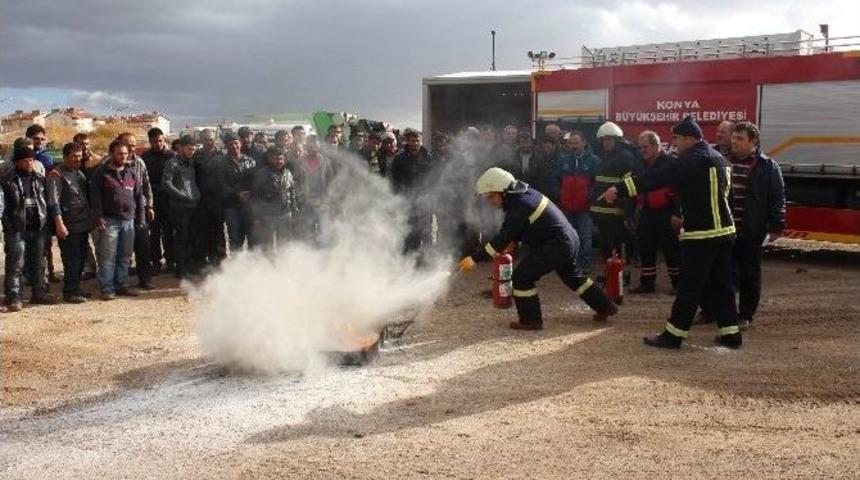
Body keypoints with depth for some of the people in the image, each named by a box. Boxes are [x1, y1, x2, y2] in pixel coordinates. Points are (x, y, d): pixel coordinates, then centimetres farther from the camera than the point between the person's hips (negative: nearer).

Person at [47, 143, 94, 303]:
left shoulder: (80, 173, 15)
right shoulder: (57, 175, -7)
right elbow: (54, 202, -13)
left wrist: (91, 219, 14)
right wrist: (59, 224, -19)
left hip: (83, 224, 8)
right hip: (69, 226, -8)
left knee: (81, 259, 13)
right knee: (71, 260, -5)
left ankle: (75, 288, 23)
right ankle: (70, 292, 3)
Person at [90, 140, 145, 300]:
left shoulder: (131, 174, 14)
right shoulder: (101, 173, 0)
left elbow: (139, 197, 16)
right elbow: (95, 196, -5)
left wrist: (140, 219, 11)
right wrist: (99, 217, -13)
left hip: (128, 221, 5)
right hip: (109, 221, -5)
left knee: (125, 256, 10)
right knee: (108, 256, -6)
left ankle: (122, 285, 19)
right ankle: (107, 288, -1)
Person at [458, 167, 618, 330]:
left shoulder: (519, 207, -24)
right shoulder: (525, 192, 6)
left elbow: (502, 239, -23)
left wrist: (474, 259, -20)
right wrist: (513, 242, 6)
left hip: (556, 247, -10)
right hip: (570, 239, 10)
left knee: (522, 277, -5)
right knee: (572, 275, 28)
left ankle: (530, 320, 4)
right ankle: (605, 307, 40)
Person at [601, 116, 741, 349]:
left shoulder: (692, 159, -14)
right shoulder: (718, 158, 15)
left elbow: (657, 178, -23)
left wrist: (620, 189, -29)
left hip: (702, 234, -9)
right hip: (724, 231, 9)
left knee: (689, 287, -3)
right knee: (720, 285, 14)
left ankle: (673, 335, 3)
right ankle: (731, 334, 16)